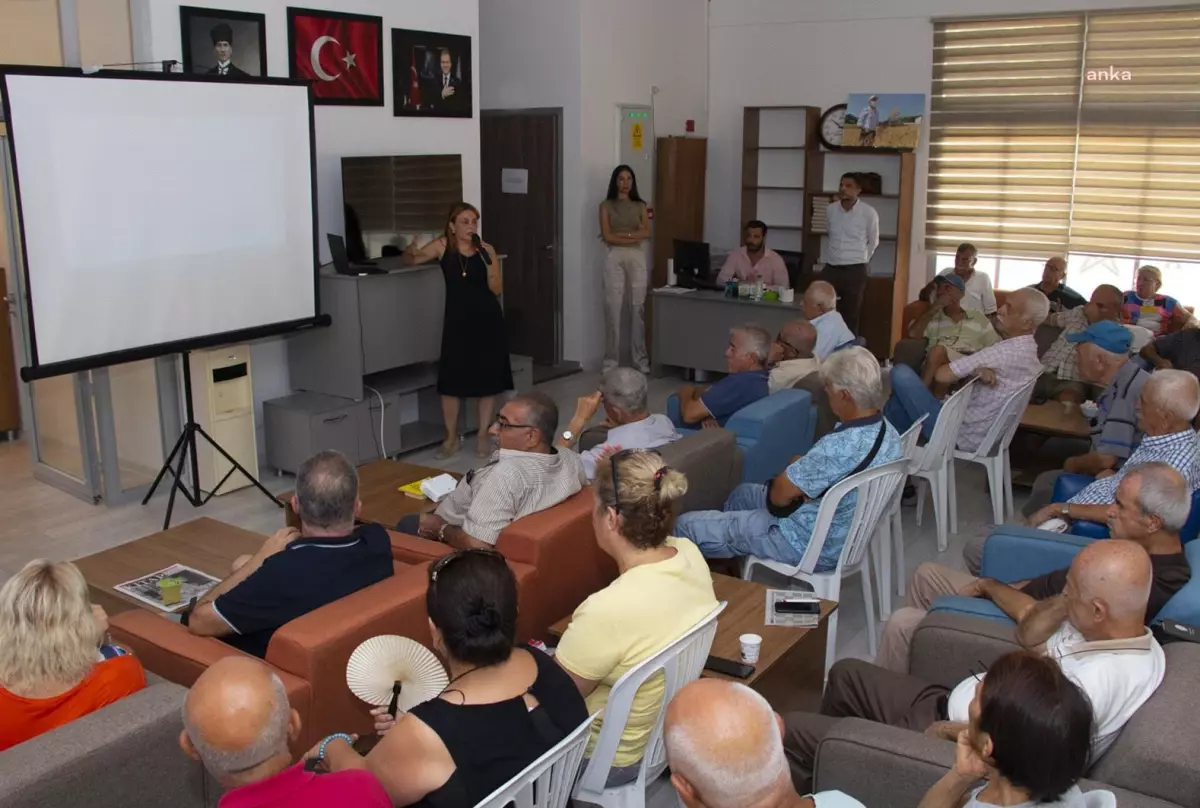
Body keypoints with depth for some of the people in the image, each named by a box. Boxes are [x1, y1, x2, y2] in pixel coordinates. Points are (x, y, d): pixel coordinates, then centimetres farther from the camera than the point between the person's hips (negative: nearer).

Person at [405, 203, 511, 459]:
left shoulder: (487, 250, -2)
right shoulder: (443, 245, -2)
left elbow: (497, 289, -5)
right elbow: (413, 259, 4)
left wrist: (488, 261, -18)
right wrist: (411, 252, -20)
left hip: (487, 321, 0)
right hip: (457, 321, 0)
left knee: (488, 380, 5)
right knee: (451, 380, 0)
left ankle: (483, 436, 18)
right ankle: (451, 438, 14)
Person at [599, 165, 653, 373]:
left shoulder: (640, 205, 13)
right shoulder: (606, 205, 6)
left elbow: (647, 233, 1)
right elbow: (607, 237, -4)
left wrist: (623, 234, -10)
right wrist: (633, 237, -6)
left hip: (637, 258, 2)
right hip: (615, 258, -2)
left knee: (639, 307, 0)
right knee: (613, 308, -5)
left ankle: (641, 359, 5)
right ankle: (611, 360, 1)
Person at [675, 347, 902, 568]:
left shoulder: (840, 446, -34)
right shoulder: (887, 430, -4)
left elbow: (778, 494, -21)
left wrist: (793, 467, -1)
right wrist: (801, 465, -7)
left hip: (812, 546, -10)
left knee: (686, 526, -3)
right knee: (744, 492, 30)